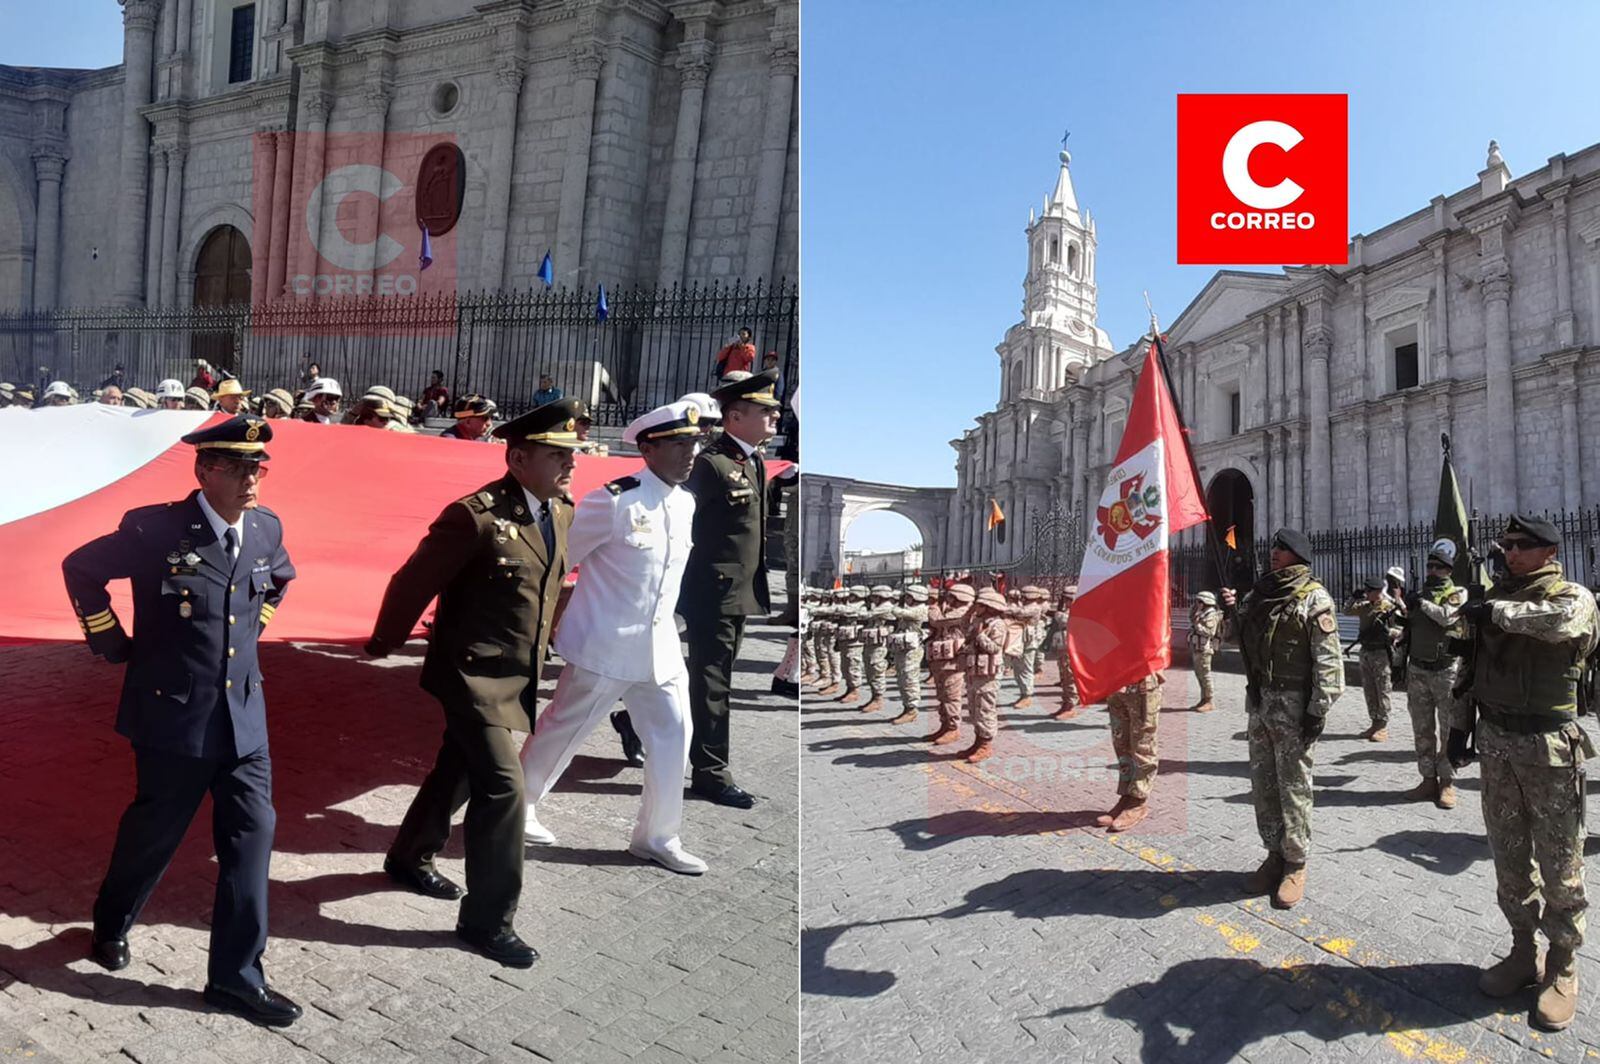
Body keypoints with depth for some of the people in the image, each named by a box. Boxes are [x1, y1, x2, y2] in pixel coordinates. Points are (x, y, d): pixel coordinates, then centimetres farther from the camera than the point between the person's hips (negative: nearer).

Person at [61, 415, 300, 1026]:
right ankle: (111, 925, 45)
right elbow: (81, 569, -1)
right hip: (174, 713, -4)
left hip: (243, 714, 4)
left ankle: (236, 977, 14)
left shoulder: (267, 529, 0)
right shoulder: (155, 529, -15)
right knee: (155, 832, 13)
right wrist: (113, 645, 0)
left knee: (251, 834, 2)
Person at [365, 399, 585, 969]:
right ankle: (487, 920, 6)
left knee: (459, 770, 23)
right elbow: (412, 583, -13)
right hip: (473, 672, -8)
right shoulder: (475, 516, -22)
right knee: (503, 786, -10)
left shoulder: (562, 511, 2)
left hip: (519, 674, 8)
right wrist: (381, 648, -1)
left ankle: (410, 859, 46)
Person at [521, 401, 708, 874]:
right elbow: (558, 560, -9)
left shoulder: (686, 504, 3)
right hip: (604, 647, -6)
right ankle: (518, 806, 34)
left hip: (661, 649, 6)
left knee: (673, 736, 6)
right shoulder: (612, 501, -18)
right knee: (562, 731, 10)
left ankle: (657, 837, 21)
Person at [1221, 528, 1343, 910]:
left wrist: (1319, 710, -17)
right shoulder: (1260, 592, 12)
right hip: (1259, 704, 7)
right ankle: (1275, 854, 25)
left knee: (1293, 787, 1)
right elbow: (1244, 640, 23)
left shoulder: (1314, 597, -9)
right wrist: (1233, 609, 5)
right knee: (1262, 784, 12)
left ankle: (1295, 864, 13)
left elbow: (1328, 659, -13)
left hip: (1294, 708, -7)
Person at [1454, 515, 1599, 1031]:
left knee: (1558, 862, 4)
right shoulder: (1496, 595, 10)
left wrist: (1497, 612, -23)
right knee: (1508, 855, 13)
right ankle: (1523, 952, 26)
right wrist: (1462, 725, 14)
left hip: (1549, 748, -5)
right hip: (1496, 742, 5)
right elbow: (1475, 667, 16)